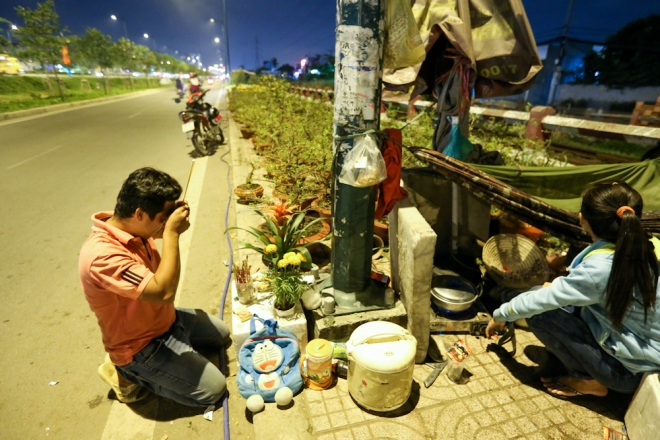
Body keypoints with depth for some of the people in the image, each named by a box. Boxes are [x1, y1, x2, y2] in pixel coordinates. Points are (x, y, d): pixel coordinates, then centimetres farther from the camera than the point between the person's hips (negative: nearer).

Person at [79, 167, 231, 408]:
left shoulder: (130, 228, -10)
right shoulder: (102, 254, -36)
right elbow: (164, 292, -41)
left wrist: (172, 221, -11)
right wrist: (172, 232, -36)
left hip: (165, 319, 8)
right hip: (141, 344, -8)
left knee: (222, 335, 21)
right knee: (213, 389, -5)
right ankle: (131, 374, 7)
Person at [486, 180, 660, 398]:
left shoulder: (600, 268, -32)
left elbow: (539, 301, -23)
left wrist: (500, 315, -6)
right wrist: (558, 288, 4)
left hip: (629, 369, -7)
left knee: (539, 313, -12)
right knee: (558, 297, 3)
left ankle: (589, 380, 4)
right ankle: (560, 363, 14)